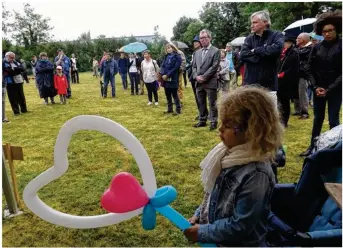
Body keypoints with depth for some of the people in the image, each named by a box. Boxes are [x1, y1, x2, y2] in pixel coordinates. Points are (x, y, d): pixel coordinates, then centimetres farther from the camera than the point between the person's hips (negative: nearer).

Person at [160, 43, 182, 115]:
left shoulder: (177, 56, -5)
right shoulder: (166, 56, 13)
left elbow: (175, 68, -13)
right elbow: (162, 66, 6)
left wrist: (167, 75, -16)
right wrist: (163, 74, -11)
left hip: (173, 79, -6)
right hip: (165, 79, 6)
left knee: (174, 94, -2)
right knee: (167, 95, 11)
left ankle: (178, 110, 6)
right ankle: (170, 109, 22)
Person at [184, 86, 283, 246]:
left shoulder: (256, 174, -31)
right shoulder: (231, 152, -6)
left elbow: (240, 225, -26)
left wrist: (202, 233, -18)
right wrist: (199, 215, 1)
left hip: (240, 243, -7)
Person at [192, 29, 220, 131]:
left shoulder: (215, 51, -3)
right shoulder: (197, 52, 16)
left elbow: (214, 67, -11)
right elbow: (194, 66, 14)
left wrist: (204, 77, -15)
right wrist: (196, 76, -4)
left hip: (210, 82, -6)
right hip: (199, 82, 6)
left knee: (212, 103, 0)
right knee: (201, 103, 13)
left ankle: (213, 122, 9)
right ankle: (202, 120, 24)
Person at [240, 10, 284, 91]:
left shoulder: (276, 35, 1)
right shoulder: (249, 38, 11)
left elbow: (277, 48, -21)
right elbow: (243, 55, -6)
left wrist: (256, 50, -9)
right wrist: (264, 54, -11)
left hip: (269, 84, -3)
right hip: (250, 83, 3)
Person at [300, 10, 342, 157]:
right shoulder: (317, 48, 4)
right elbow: (310, 69, 5)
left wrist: (329, 89, -14)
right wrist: (315, 87, -6)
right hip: (318, 89, 3)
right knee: (318, 118, 11)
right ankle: (312, 147, 21)